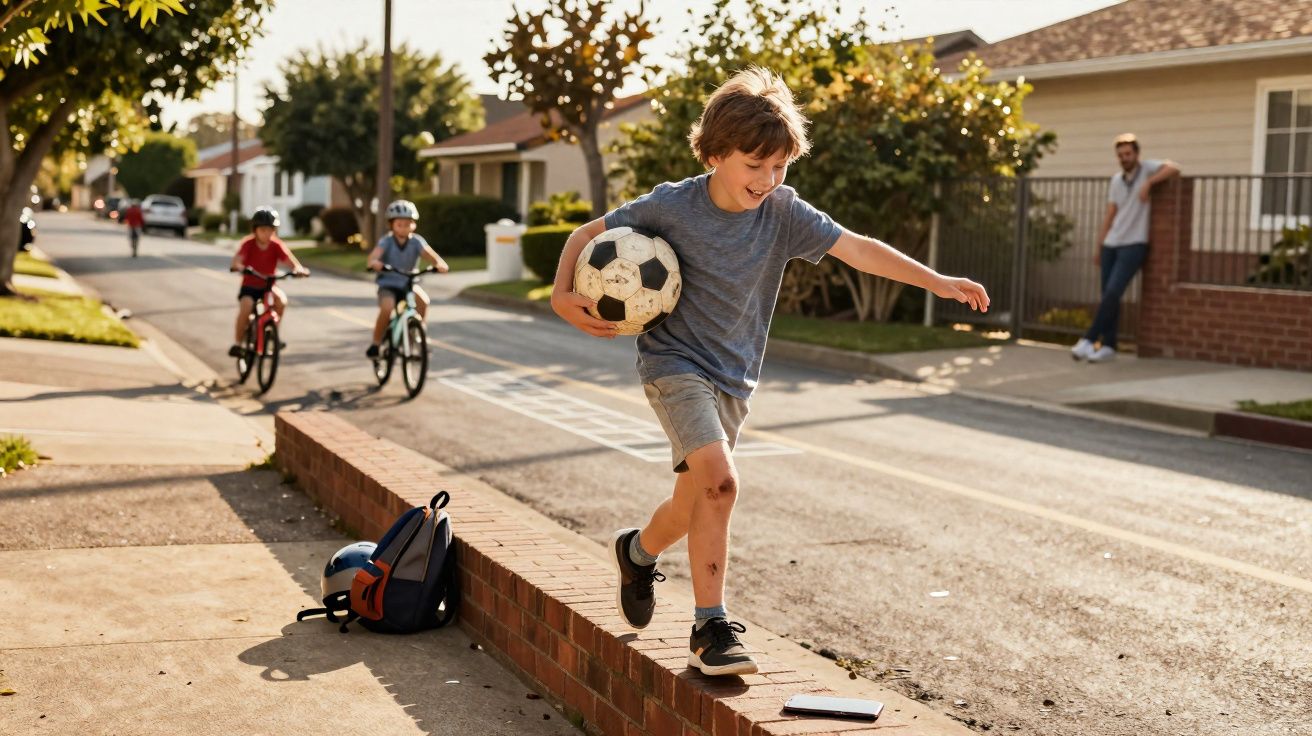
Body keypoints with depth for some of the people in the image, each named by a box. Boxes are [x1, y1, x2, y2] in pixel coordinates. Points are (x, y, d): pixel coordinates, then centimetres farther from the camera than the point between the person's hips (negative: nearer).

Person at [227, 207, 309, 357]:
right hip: (250, 286, -2)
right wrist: (237, 266, -51)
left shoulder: (276, 245, -6)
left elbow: (289, 259, -20)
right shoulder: (248, 244, -11)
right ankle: (237, 343, -14)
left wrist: (299, 268, -42)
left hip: (268, 286, 2)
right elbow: (237, 258, -27)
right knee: (246, 306, -29)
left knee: (281, 300, -28)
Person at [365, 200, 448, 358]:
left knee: (423, 300, -28)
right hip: (388, 284, -2)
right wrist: (374, 262, -55)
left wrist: (439, 263, -46)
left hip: (409, 284, 2)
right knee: (387, 307, -31)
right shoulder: (386, 241, -11)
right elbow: (375, 254, -30)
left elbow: (428, 253, -24)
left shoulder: (416, 241, -6)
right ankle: (376, 342, -10)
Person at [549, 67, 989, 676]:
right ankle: (711, 627, -16)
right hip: (674, 362, -5)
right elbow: (587, 234, -2)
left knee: (694, 502, 13)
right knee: (718, 481, -24)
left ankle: (637, 551, 47)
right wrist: (562, 295, -16)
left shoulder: (783, 211, -6)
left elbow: (856, 248, -11)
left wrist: (936, 282, -19)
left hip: (733, 375, 5)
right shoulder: (671, 207, -13)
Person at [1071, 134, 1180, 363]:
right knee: (1108, 296, 3)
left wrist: (1148, 182, -28)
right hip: (1111, 245, 6)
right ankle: (1108, 346, 8)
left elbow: (1174, 169, -20)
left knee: (1113, 293, -16)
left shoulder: (1147, 169, -1)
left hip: (1134, 245, -6)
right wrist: (1098, 247, 12)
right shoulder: (1115, 181, 13)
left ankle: (1088, 340, -15)